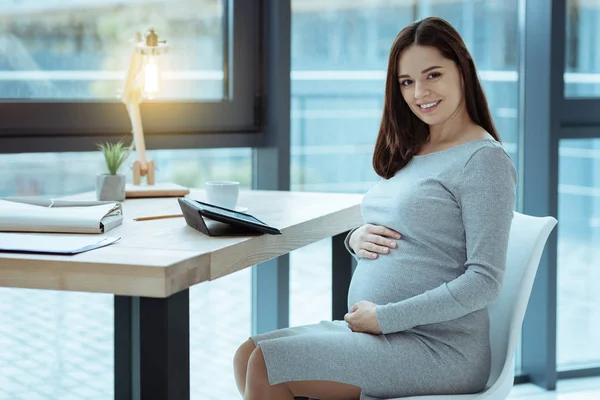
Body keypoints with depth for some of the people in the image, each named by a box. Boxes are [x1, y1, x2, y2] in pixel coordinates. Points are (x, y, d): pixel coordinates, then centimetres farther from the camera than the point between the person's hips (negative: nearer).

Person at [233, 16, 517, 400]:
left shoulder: (484, 159, -11)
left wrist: (383, 317, -17)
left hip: (440, 348, -9)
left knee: (267, 367, -17)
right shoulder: (411, 153, 16)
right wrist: (357, 239, -1)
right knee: (248, 355, -1)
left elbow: (484, 282, -18)